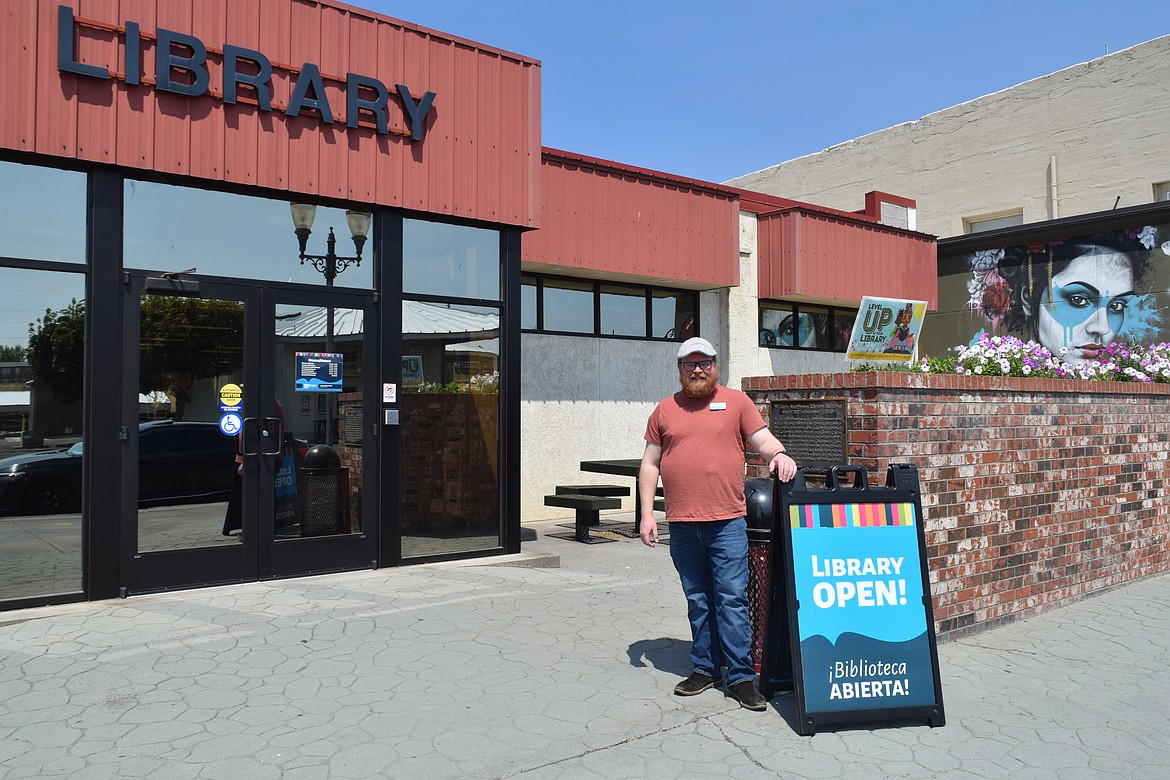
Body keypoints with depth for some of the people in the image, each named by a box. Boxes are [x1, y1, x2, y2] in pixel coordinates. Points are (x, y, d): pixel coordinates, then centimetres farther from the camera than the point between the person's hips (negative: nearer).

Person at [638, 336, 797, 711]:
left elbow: (764, 440, 1)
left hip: (727, 522, -2)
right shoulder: (665, 410, 11)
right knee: (698, 601, 12)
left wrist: (778, 454, -23)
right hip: (682, 525, 3)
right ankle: (705, 669, 23)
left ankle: (741, 676, 7)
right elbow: (650, 464, 11)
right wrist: (647, 514, 4)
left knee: (732, 599, -2)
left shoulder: (736, 401, 6)